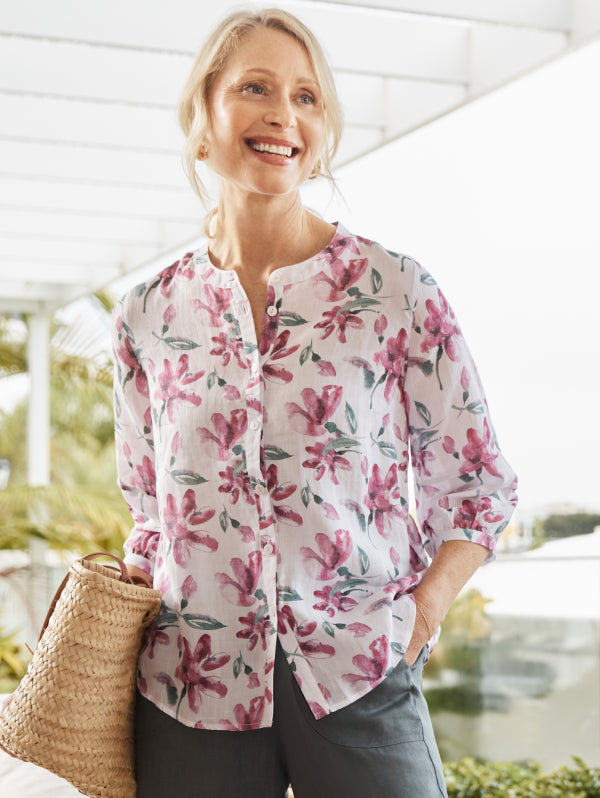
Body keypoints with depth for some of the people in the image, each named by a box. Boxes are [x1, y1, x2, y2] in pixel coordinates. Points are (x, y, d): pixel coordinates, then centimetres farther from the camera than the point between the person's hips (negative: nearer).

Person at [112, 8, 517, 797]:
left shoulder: (395, 290, -1)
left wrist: (420, 613, -8)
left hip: (356, 677, -2)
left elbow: (475, 486, 4)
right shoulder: (148, 315, 6)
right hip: (193, 687, 2)